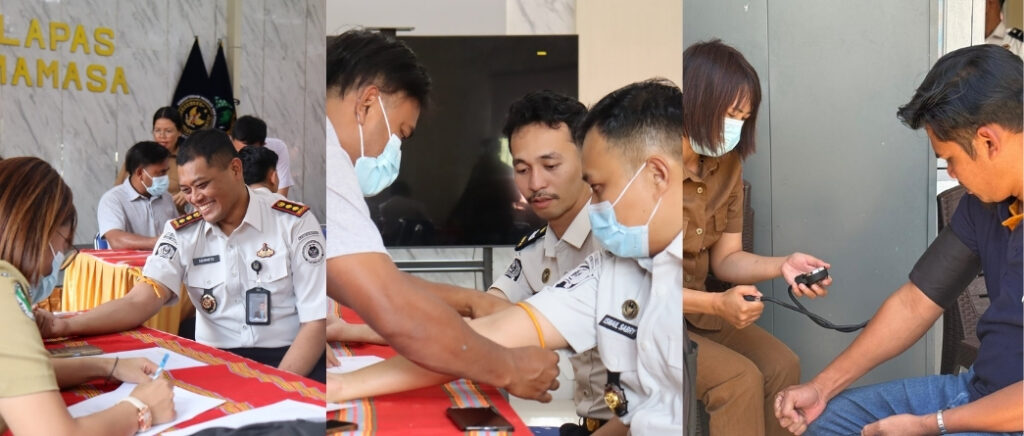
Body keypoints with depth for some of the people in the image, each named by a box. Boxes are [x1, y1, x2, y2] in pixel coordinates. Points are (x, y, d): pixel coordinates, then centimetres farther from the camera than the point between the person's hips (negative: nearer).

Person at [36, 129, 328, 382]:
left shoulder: (294, 223, -6)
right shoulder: (181, 233, 4)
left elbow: (315, 323, -8)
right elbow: (140, 302, -7)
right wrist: (63, 325, -24)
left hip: (288, 360, -4)